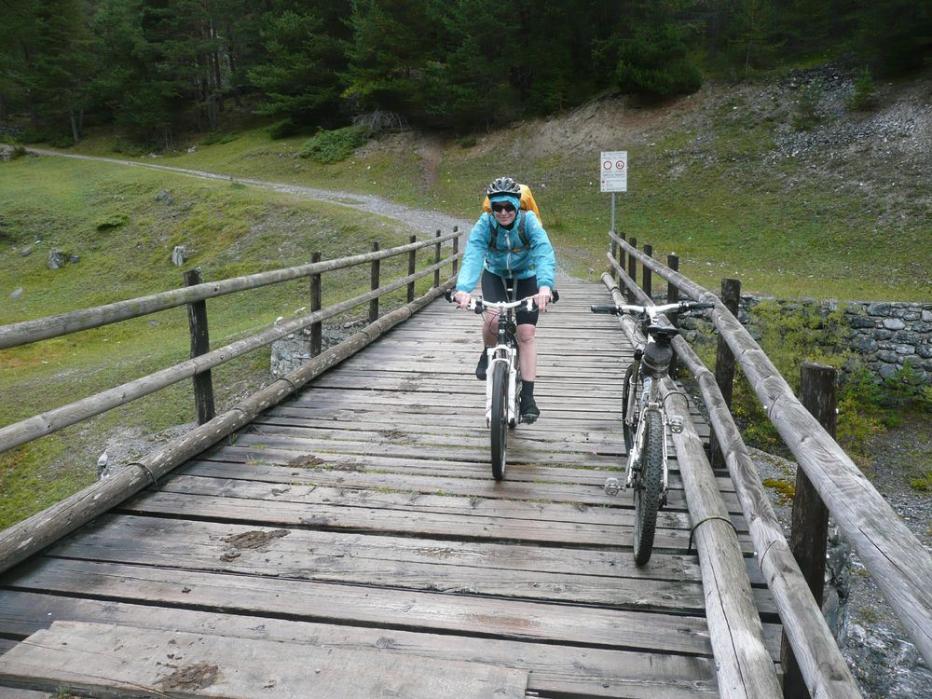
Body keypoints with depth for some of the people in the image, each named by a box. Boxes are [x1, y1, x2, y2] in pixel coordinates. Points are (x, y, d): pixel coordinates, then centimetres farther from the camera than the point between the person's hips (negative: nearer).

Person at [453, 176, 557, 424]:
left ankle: (527, 398, -4)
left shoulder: (529, 222, -27)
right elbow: (472, 257, -39)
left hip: (526, 277, 0)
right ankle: (488, 353, 8)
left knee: (526, 334, -10)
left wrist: (545, 286, -61)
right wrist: (463, 289, -58)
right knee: (493, 319, -27)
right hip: (495, 275, 1)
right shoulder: (484, 224, -25)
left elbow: (545, 253, -41)